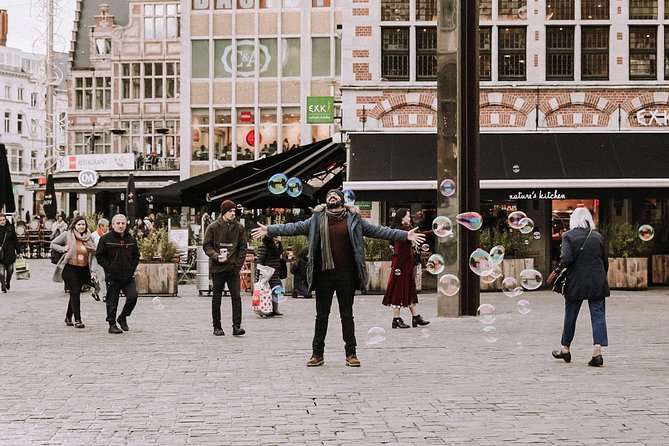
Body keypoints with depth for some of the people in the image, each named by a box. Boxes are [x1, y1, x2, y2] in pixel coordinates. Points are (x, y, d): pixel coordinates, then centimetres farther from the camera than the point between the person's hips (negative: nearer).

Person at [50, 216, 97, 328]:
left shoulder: (88, 237, 7)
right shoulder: (67, 235, -3)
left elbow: (95, 252, 19)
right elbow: (52, 244, 3)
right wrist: (63, 249, -13)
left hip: (83, 269, 5)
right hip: (70, 268, -5)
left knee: (75, 293, 13)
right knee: (75, 292, -13)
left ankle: (68, 317, 30)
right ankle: (77, 319, -12)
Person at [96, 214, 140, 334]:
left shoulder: (131, 239, 10)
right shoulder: (105, 239, -3)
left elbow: (136, 256, 19)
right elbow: (99, 256, -2)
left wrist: (132, 268, 4)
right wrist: (109, 268, -11)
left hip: (128, 276, 3)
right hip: (113, 277, -3)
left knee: (132, 296, -8)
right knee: (112, 301, 2)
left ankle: (123, 317, 14)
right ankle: (112, 324, 12)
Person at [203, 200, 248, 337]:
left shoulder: (239, 227, 6)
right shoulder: (213, 227, -1)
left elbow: (243, 247, 10)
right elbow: (206, 245, 0)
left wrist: (238, 264, 0)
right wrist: (216, 256, -16)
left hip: (233, 268, 1)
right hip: (217, 268, -1)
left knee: (236, 296, -9)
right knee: (216, 298, 6)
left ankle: (237, 326, -7)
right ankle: (217, 327, 14)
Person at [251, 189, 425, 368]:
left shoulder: (353, 219, 3)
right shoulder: (317, 220, 5)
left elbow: (377, 230, 2)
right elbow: (295, 227, 6)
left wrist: (405, 235, -4)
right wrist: (269, 230, 0)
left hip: (346, 275, -1)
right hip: (324, 274, 1)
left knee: (347, 315, 5)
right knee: (321, 315, 7)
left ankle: (351, 354, 11)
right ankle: (317, 354, 12)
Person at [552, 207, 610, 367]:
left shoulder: (568, 236, -7)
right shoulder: (597, 236, 4)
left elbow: (566, 259, -16)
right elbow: (605, 261, 7)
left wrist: (561, 269, 4)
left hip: (576, 283, -2)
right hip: (597, 282, 2)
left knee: (570, 315, 13)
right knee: (598, 315, 1)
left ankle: (565, 349, 26)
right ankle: (597, 351, -11)